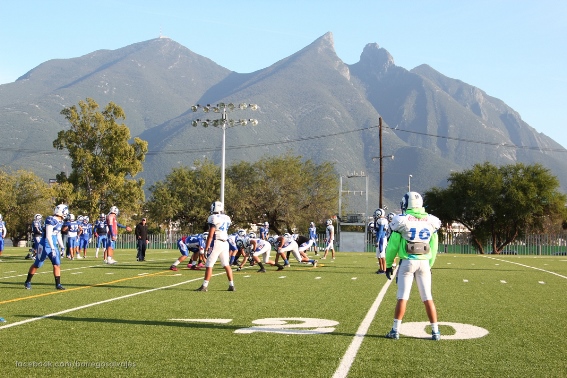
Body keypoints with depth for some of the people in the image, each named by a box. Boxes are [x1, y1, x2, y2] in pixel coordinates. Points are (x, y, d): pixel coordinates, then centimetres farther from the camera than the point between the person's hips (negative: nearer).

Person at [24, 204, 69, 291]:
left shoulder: (60, 222, 8)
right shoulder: (51, 220, -20)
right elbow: (48, 235, -23)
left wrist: (62, 246, 17)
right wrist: (52, 248, -25)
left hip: (53, 246, 8)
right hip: (45, 246, -8)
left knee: (57, 265, 1)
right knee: (37, 265, 4)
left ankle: (58, 284, 7)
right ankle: (27, 282, 20)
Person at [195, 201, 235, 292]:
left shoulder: (214, 218, -11)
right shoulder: (227, 218, 11)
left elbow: (210, 235, -13)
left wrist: (206, 247, -9)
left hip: (217, 243, -7)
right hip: (225, 243, 7)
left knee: (209, 265, -3)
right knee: (226, 265, 11)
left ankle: (205, 286, -3)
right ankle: (231, 285, 9)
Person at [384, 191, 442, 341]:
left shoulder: (402, 221, -6)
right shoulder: (430, 221, 5)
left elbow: (393, 245, -2)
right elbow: (433, 247, 12)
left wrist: (388, 265, 8)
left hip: (407, 262, -3)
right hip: (424, 262, 3)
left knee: (402, 297, 2)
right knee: (428, 298, 8)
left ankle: (395, 330, 4)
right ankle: (435, 331, 10)